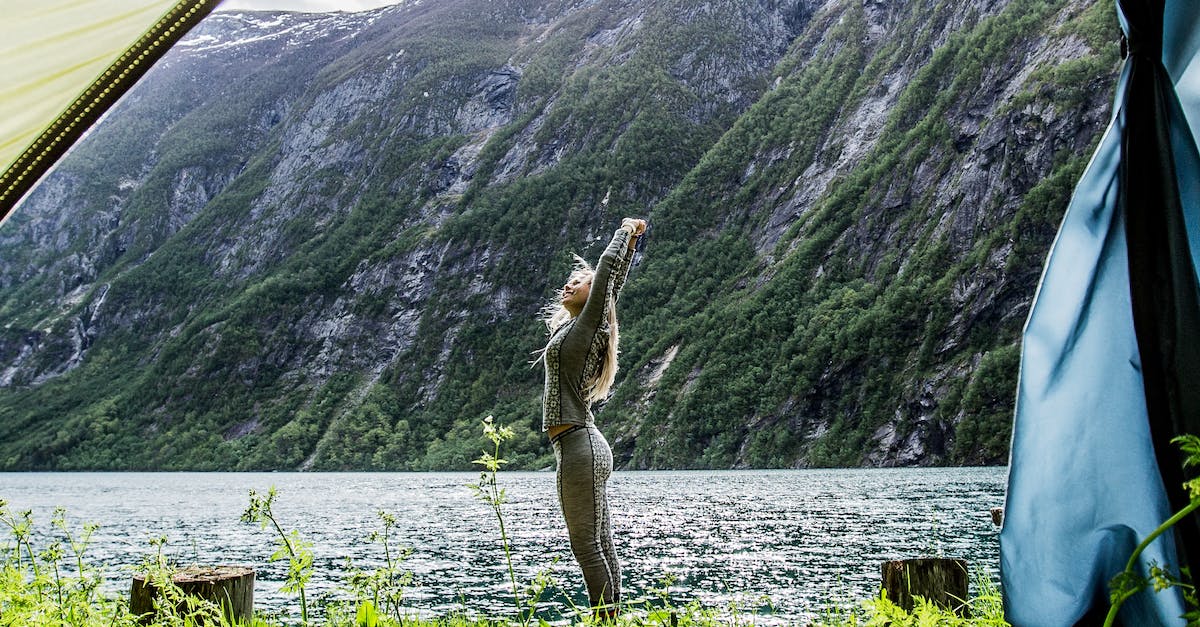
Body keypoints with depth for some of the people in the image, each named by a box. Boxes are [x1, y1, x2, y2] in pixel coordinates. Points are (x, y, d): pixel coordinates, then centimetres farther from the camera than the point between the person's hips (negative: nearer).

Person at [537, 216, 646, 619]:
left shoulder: (587, 325, -5)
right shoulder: (573, 327, 16)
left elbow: (608, 270, -11)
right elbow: (614, 279, 27)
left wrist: (626, 235, 4)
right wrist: (630, 240, 29)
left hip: (579, 446, -9)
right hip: (589, 446, 9)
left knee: (587, 546, -8)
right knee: (601, 545, 9)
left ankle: (606, 620, -5)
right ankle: (612, 619, 13)